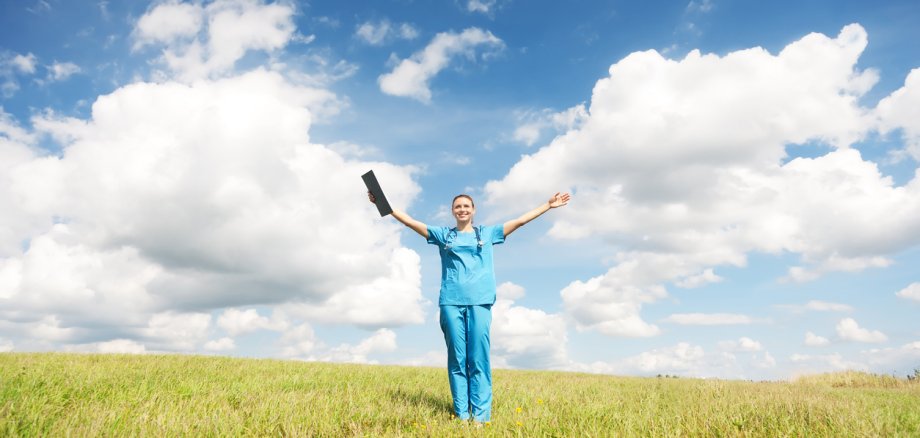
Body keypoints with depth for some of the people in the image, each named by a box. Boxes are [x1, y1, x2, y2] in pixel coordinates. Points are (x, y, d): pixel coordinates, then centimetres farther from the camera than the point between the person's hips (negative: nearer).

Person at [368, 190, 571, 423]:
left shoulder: (487, 232, 16)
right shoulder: (443, 234, 16)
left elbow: (520, 221, 15)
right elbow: (411, 222, 12)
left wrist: (548, 205, 13)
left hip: (479, 301, -1)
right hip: (451, 301, 1)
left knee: (479, 359, -4)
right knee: (456, 359, 1)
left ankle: (481, 416, -1)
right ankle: (461, 415, 5)